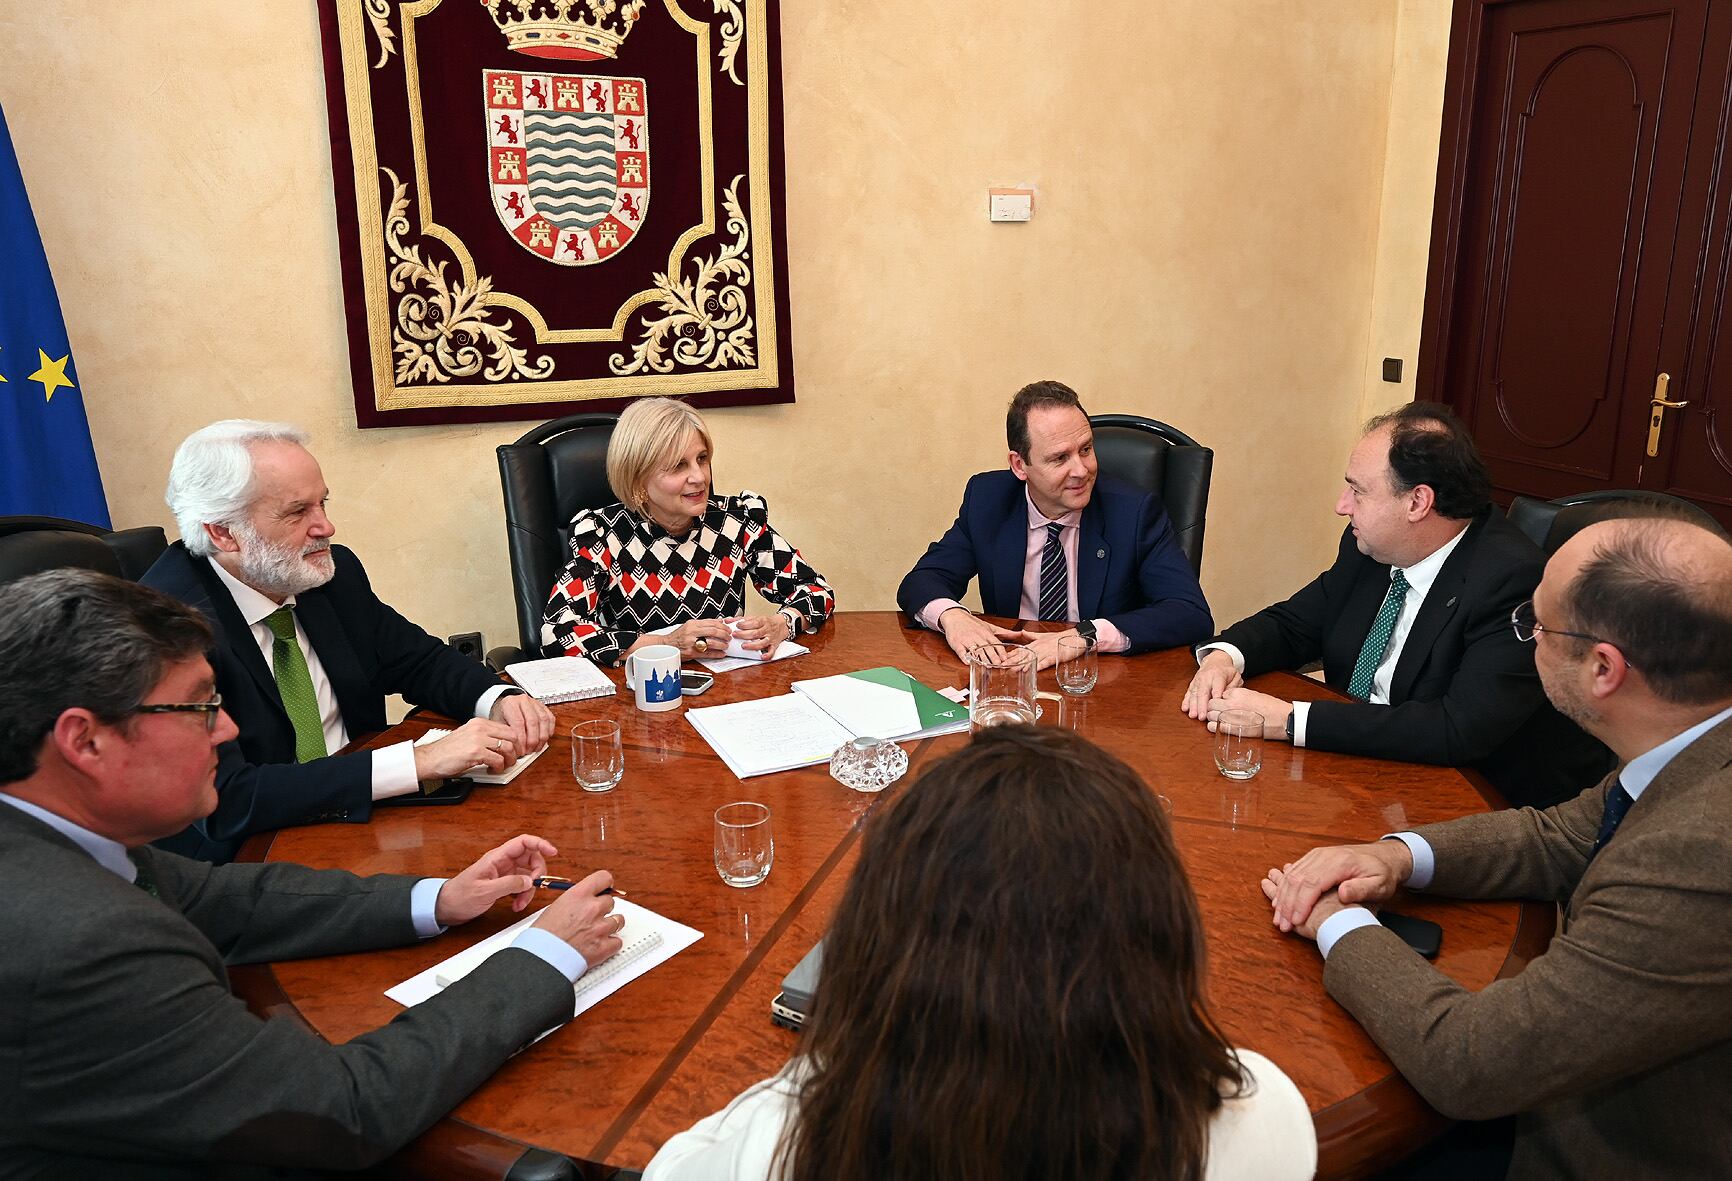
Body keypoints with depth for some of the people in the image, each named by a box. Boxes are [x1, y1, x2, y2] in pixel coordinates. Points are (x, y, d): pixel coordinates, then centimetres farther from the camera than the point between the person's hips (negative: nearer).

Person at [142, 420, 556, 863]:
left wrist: (499, 700, -11)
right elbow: (224, 801, -27)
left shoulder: (334, 573, -1)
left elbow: (417, 658, 12)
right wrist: (421, 761, -31)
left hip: (357, 811, 7)